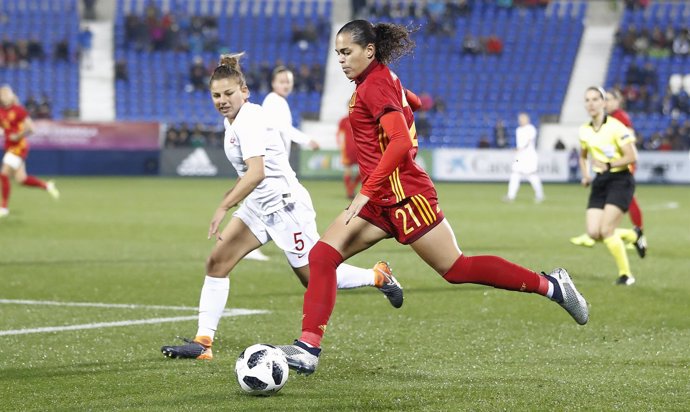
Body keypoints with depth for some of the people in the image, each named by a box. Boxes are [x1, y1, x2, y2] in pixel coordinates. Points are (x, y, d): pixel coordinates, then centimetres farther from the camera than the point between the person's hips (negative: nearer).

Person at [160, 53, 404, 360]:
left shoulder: (249, 119, -21)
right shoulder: (232, 120, 7)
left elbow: (256, 173, -34)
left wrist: (223, 208, -36)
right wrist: (231, 198, 22)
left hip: (286, 205, -9)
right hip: (258, 206, 9)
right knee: (216, 262, -4)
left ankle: (378, 276, 25)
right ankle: (202, 342, -5)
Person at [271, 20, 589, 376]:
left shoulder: (375, 85, -14)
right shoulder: (379, 80, 13)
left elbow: (401, 142, -26)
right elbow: (414, 103, 32)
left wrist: (365, 193, -28)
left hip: (403, 194, -9)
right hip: (382, 200, 10)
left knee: (455, 269, -4)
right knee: (322, 256, -4)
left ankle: (550, 285, 8)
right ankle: (308, 349, -10)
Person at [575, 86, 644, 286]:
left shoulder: (615, 127, -13)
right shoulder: (584, 131, 7)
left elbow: (632, 157, -16)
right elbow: (583, 156, 25)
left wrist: (609, 165, -27)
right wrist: (585, 175, 8)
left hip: (620, 180, -6)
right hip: (600, 182, 6)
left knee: (606, 231, -16)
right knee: (594, 233, -7)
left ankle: (626, 274, 1)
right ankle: (632, 235, 22)